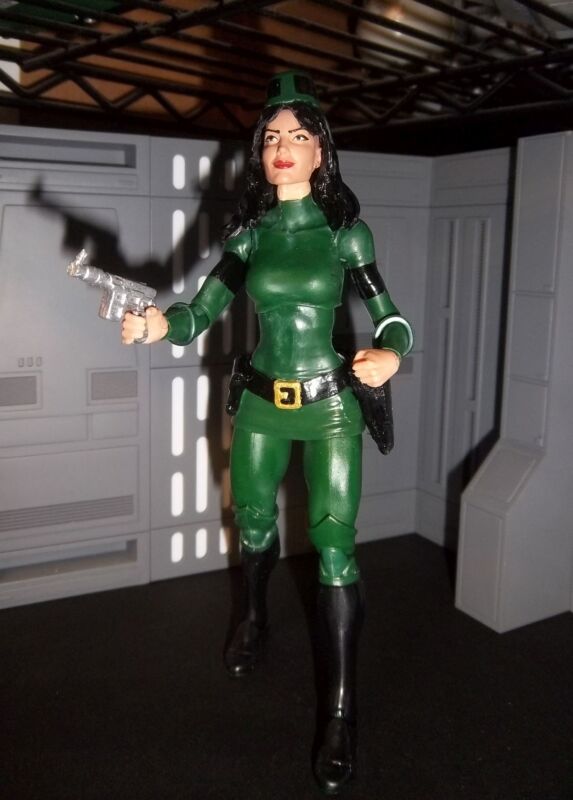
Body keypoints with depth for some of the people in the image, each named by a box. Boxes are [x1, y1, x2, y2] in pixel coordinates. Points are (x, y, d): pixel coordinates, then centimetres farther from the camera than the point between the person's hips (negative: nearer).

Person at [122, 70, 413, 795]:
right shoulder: (250, 230, 1)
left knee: (334, 548, -2)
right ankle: (254, 622, 50)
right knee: (253, 523, 19)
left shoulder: (345, 230, -6)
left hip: (329, 406, -3)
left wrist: (389, 355, -31)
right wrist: (160, 324, -26)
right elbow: (202, 312, -4)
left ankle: (341, 709, 11)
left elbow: (387, 317, -8)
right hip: (259, 402, 3)